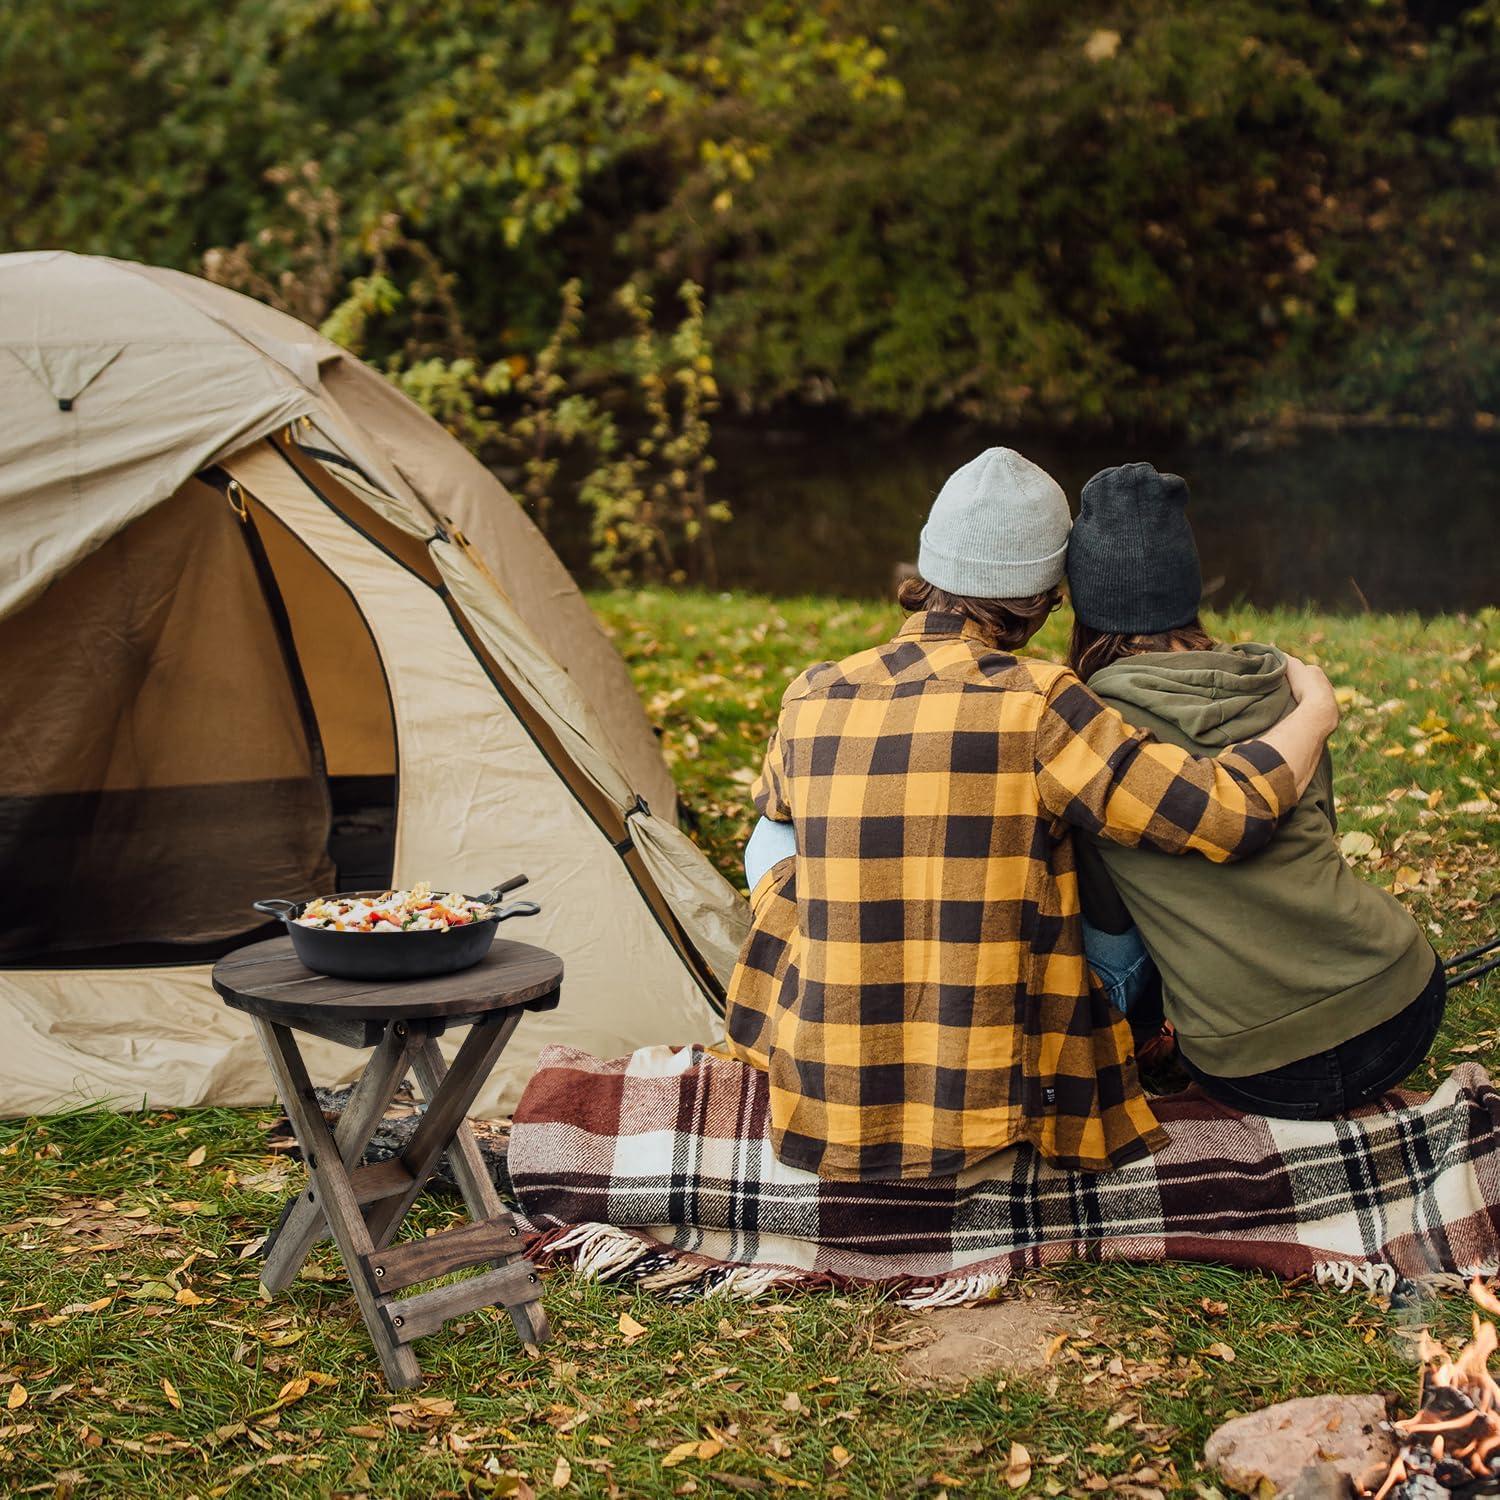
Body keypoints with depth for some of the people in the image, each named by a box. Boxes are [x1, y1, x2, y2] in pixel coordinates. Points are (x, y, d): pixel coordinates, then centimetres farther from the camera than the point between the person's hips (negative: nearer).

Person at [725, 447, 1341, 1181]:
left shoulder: (812, 699, -2)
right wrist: (1314, 713, 3)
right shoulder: (1037, 705, -16)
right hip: (984, 1112, -2)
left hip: (820, 1103, 2)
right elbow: (1226, 815, -14)